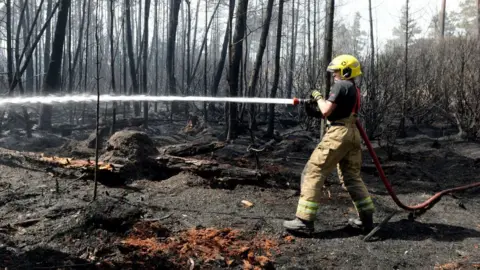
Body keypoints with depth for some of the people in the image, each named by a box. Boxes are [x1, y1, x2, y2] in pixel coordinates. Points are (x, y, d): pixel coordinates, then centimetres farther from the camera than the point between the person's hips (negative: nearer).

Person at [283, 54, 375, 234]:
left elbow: (326, 111, -12)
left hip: (338, 134, -9)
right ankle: (367, 219, 20)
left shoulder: (340, 85, -8)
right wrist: (320, 102, 13)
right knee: (352, 177, 18)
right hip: (352, 134, 9)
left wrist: (318, 97, 4)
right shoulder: (355, 89, 20)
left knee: (313, 172, -7)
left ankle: (304, 221, -9)